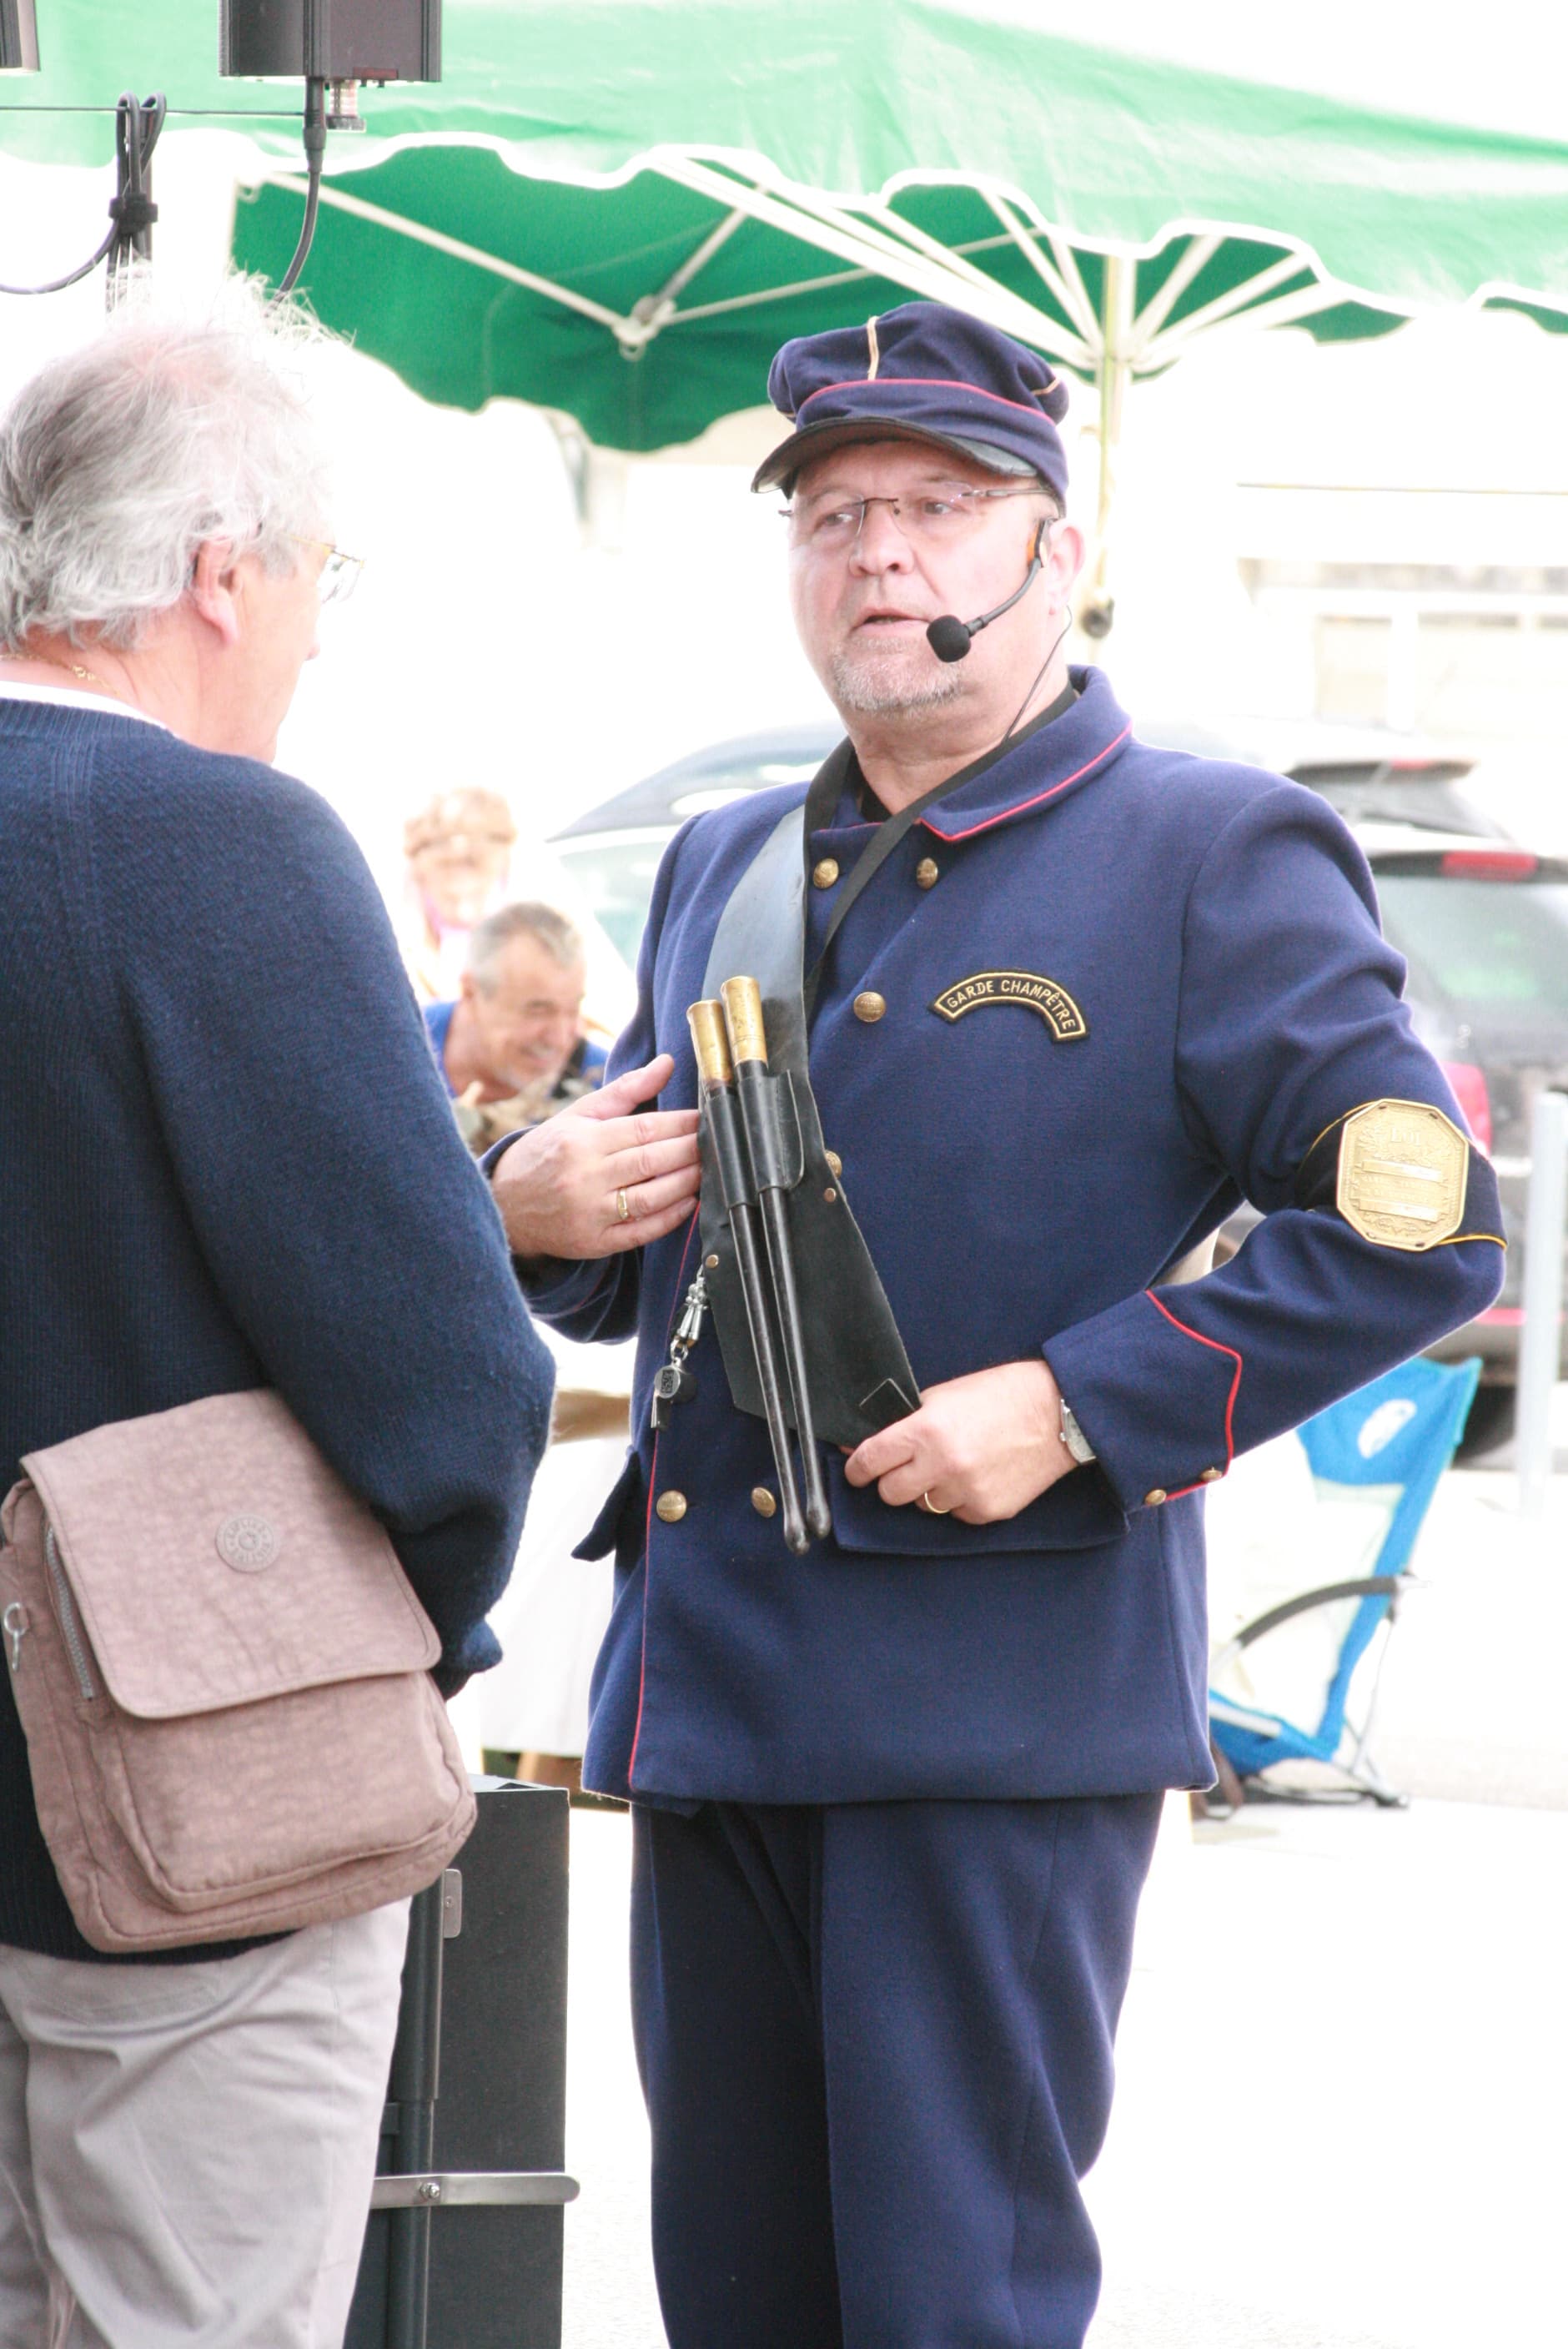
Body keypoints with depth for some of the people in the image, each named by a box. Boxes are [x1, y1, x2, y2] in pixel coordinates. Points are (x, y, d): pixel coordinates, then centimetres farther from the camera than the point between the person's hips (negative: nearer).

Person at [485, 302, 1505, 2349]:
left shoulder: (1214, 856, -3)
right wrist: (535, 1207, 3)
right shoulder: (722, 871, 17)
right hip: (704, 1693, 7)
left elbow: (1417, 1224, -11)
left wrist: (1075, 1405, -18)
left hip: (1003, 1699, -6)